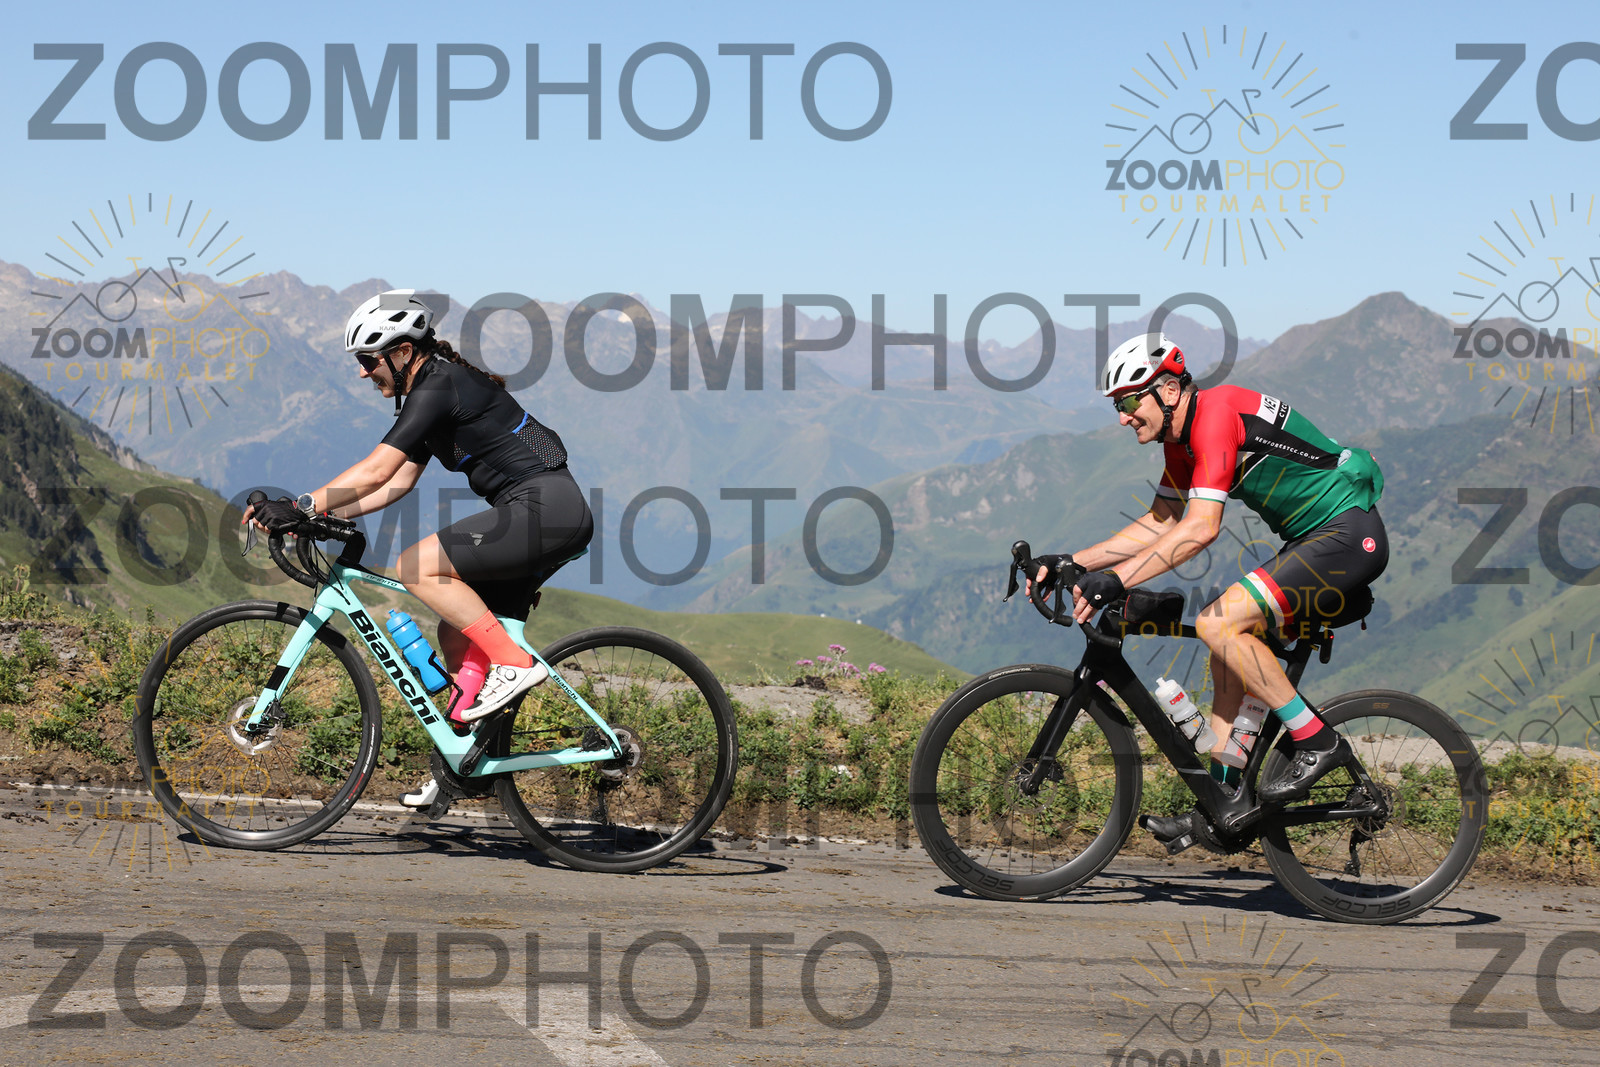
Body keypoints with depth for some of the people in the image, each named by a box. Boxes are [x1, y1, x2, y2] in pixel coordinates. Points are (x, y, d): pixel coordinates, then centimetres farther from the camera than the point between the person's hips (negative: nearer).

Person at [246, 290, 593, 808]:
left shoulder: (438, 386, -13)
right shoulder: (430, 391, 18)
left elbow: (374, 473, -20)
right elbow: (398, 482, 20)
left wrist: (297, 506, -19)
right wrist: (323, 514, 12)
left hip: (544, 507, -10)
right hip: (539, 513, 10)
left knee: (418, 566, -17)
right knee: (456, 634, 10)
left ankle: (514, 663, -14)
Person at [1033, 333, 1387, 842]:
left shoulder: (1216, 412, -19)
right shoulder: (1180, 437, 11)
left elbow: (1201, 526, -29)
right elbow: (1160, 523, 16)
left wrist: (1117, 579, -33)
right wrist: (1072, 562, 7)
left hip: (1348, 535, -10)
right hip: (1315, 540, 10)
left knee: (1218, 623, -20)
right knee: (1231, 645, 9)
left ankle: (1317, 741, -11)